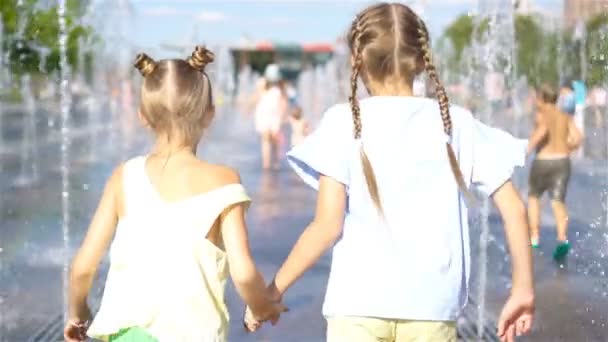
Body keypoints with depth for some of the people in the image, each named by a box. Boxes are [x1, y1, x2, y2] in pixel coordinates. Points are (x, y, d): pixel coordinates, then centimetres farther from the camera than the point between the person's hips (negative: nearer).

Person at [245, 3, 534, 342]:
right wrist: (524, 289, 11)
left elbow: (327, 225, -8)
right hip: (433, 305, 2)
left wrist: (274, 289, 2)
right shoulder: (456, 122, 6)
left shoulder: (344, 121, -1)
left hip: (359, 303, -2)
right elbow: (515, 208, 2)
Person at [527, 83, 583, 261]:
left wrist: (530, 145, -19)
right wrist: (566, 149, 14)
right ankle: (562, 238, -22)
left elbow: (543, 128, -29)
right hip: (563, 161, 4)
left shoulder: (542, 115, -6)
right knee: (558, 201, 1)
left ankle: (534, 236, 21)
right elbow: (577, 138, -2)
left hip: (543, 160, -3)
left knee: (534, 196, 19)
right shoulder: (566, 117, 8)